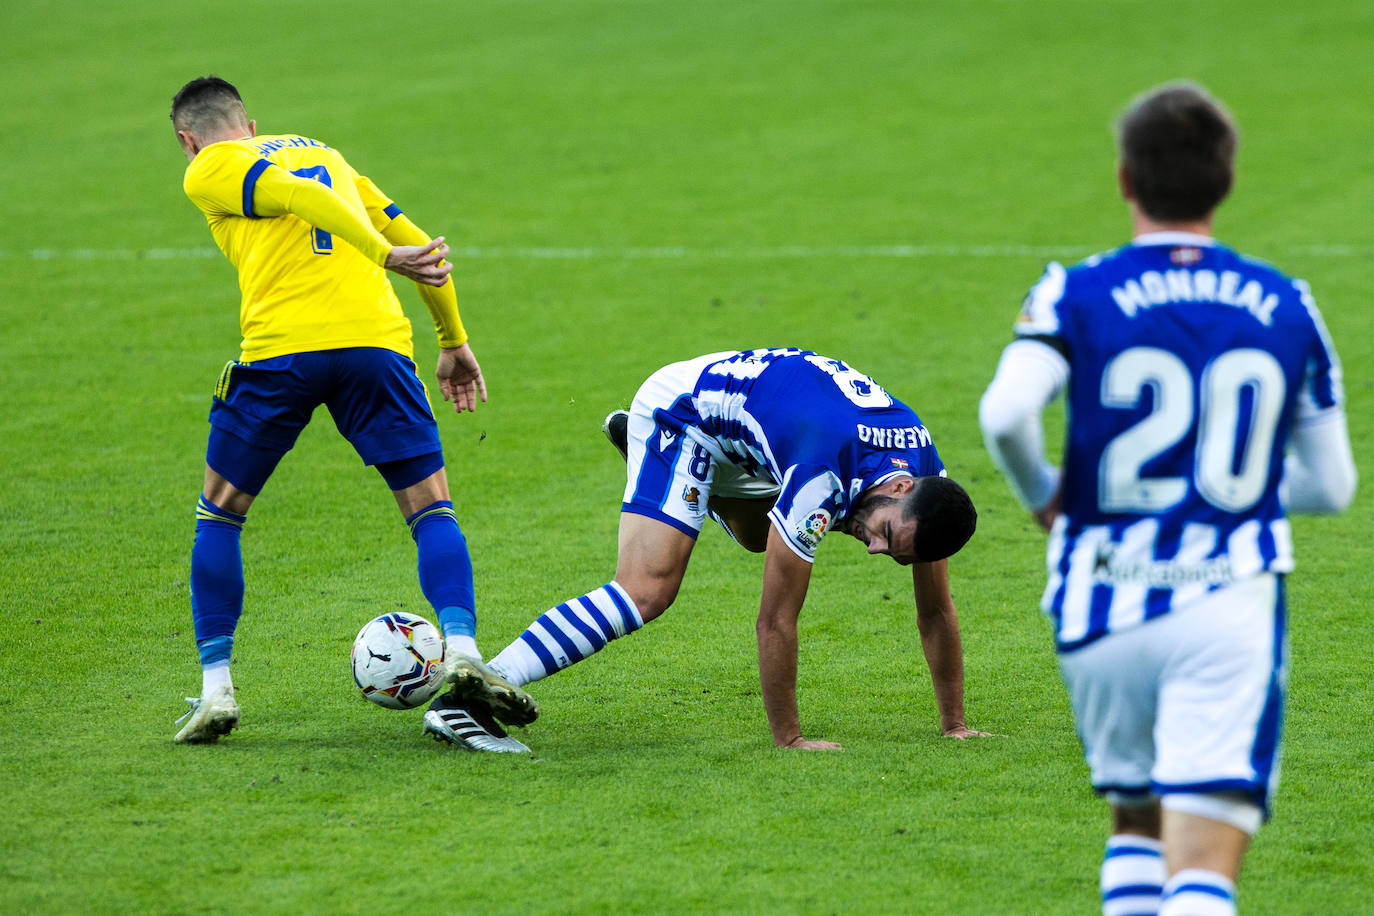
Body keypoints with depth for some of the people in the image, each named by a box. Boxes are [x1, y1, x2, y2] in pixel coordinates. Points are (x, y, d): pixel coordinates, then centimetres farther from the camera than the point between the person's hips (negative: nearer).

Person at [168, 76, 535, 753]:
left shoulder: (208, 172, 13)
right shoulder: (324, 155, 30)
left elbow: (296, 196, -7)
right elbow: (419, 245, 26)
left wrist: (386, 257, -14)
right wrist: (454, 344, 33)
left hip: (279, 348, -3)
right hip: (375, 341, 3)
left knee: (219, 514, 15)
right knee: (431, 509, 5)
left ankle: (215, 690, 10)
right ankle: (462, 655, -19)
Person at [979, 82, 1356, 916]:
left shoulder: (1077, 294, -1)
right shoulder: (1287, 307, 7)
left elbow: (1006, 412, -18)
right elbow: (1331, 484, 12)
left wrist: (1042, 494, 2)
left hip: (1103, 608, 1)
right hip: (1229, 608, -1)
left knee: (1135, 822, 26)